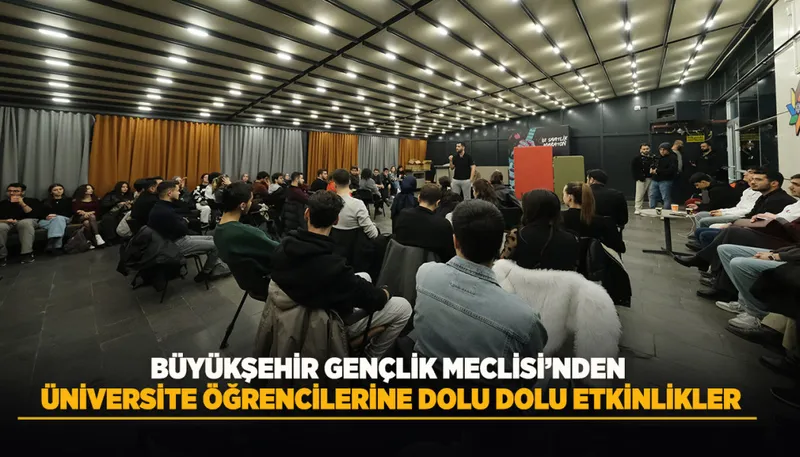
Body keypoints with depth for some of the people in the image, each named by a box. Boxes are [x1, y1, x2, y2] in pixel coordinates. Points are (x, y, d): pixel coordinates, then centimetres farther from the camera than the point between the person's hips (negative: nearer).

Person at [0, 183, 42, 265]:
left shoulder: (32, 201, 10)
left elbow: (34, 215, -6)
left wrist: (22, 203, -12)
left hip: (27, 222, -2)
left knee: (25, 222, -40)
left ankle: (27, 253, -38)